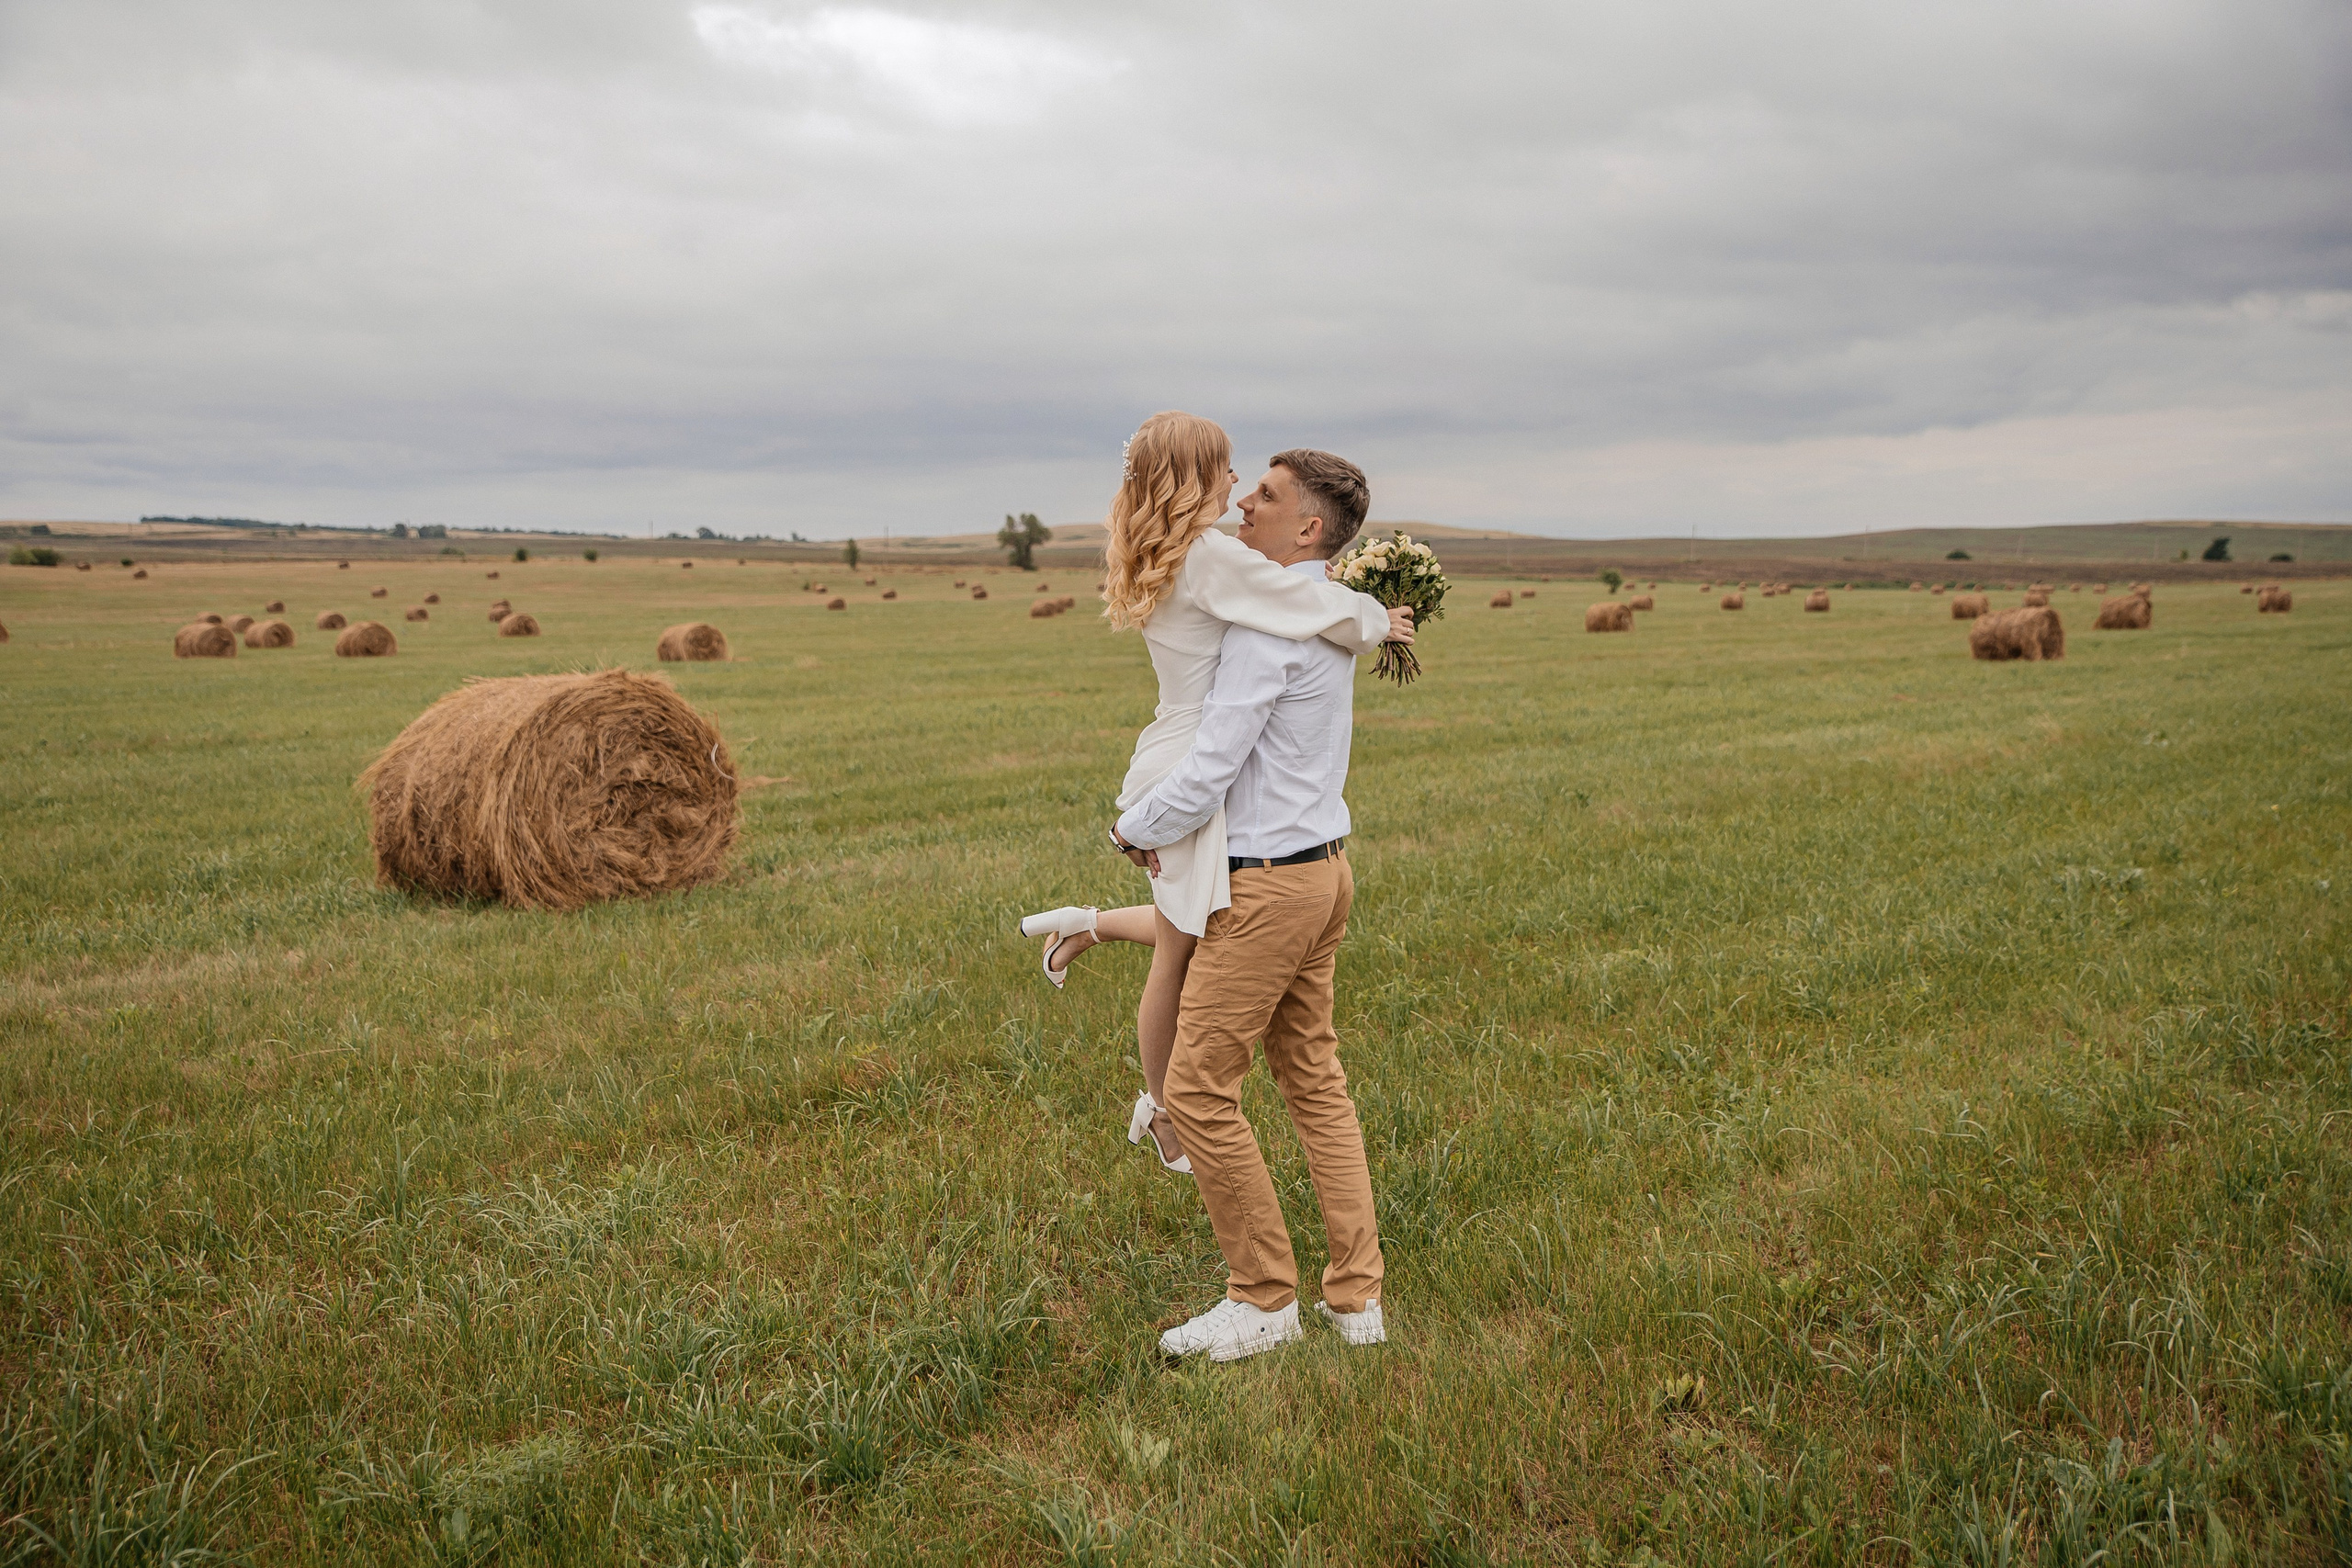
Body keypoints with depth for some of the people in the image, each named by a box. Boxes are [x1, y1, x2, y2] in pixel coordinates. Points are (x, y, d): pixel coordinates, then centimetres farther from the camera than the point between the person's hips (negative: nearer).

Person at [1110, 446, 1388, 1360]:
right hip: (1323, 868, 10)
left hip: (1269, 883, -10)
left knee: (1200, 1087, -2)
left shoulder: (1267, 626, -19)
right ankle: (1356, 1298, 19)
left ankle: (1264, 1300, 9)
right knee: (1315, 1083, 14)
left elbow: (1211, 769, -21)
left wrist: (1133, 830, -3)